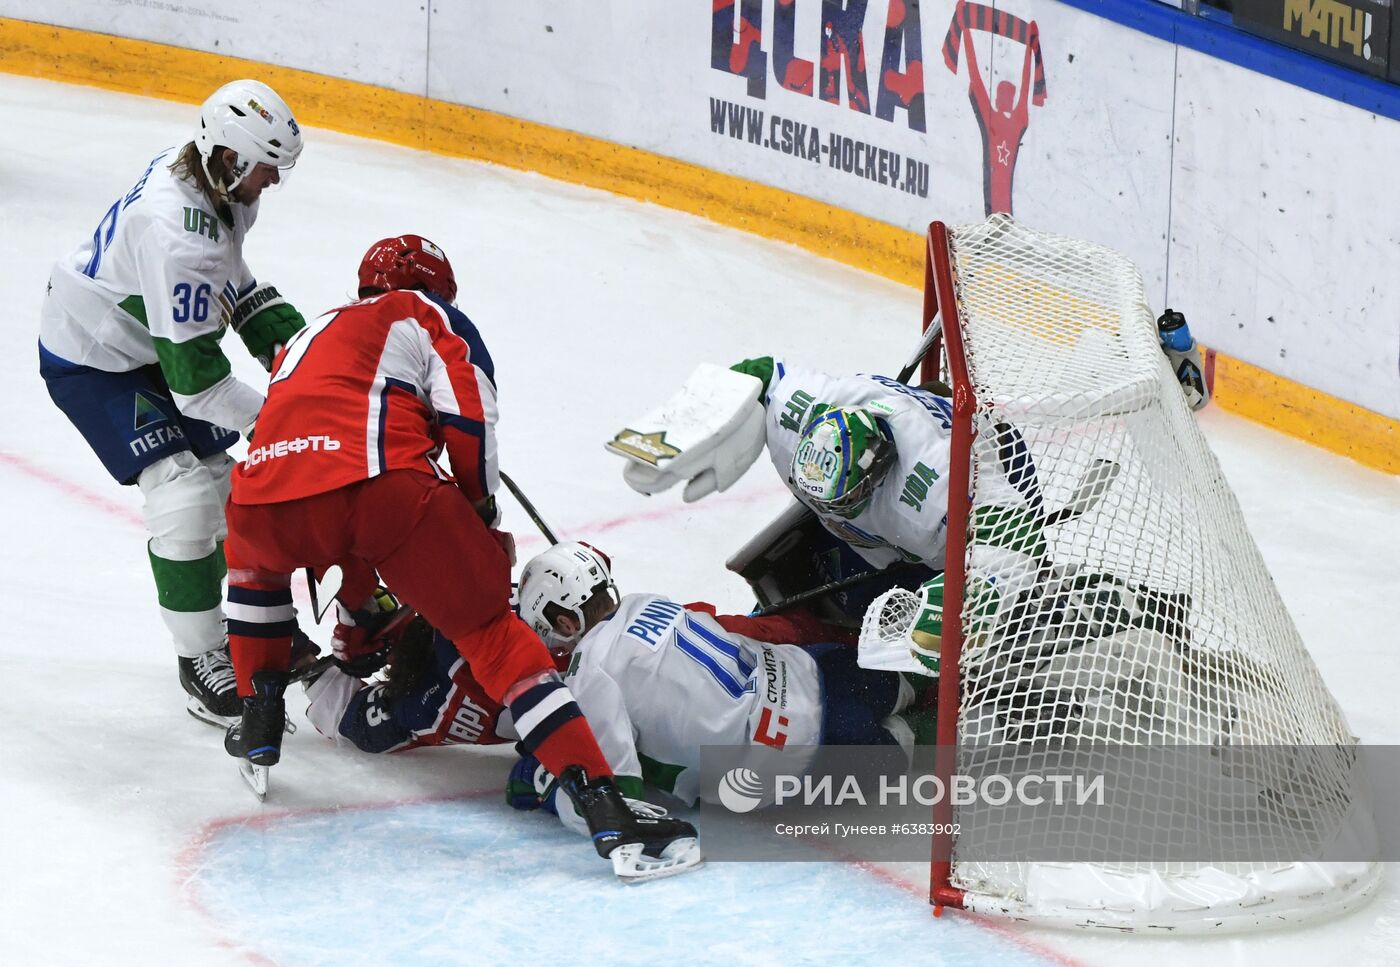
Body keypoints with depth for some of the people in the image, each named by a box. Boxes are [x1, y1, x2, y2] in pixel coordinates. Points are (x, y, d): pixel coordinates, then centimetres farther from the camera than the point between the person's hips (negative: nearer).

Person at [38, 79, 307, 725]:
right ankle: (200, 658, -5)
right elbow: (194, 380, -34)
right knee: (184, 496, -17)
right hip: (92, 362, -9)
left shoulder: (216, 185, -8)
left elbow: (234, 287, 10)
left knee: (231, 478, 11)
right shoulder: (176, 235, -37)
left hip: (151, 343, 10)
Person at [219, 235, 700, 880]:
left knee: (253, 556, 41)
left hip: (268, 499, 4)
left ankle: (259, 729, 37)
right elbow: (468, 423, 7)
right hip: (386, 484, -4)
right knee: (492, 632, 6)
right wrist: (483, 518, 24)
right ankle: (608, 814, -4)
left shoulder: (307, 340, 42)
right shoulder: (427, 317, 26)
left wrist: (354, 611, 57)